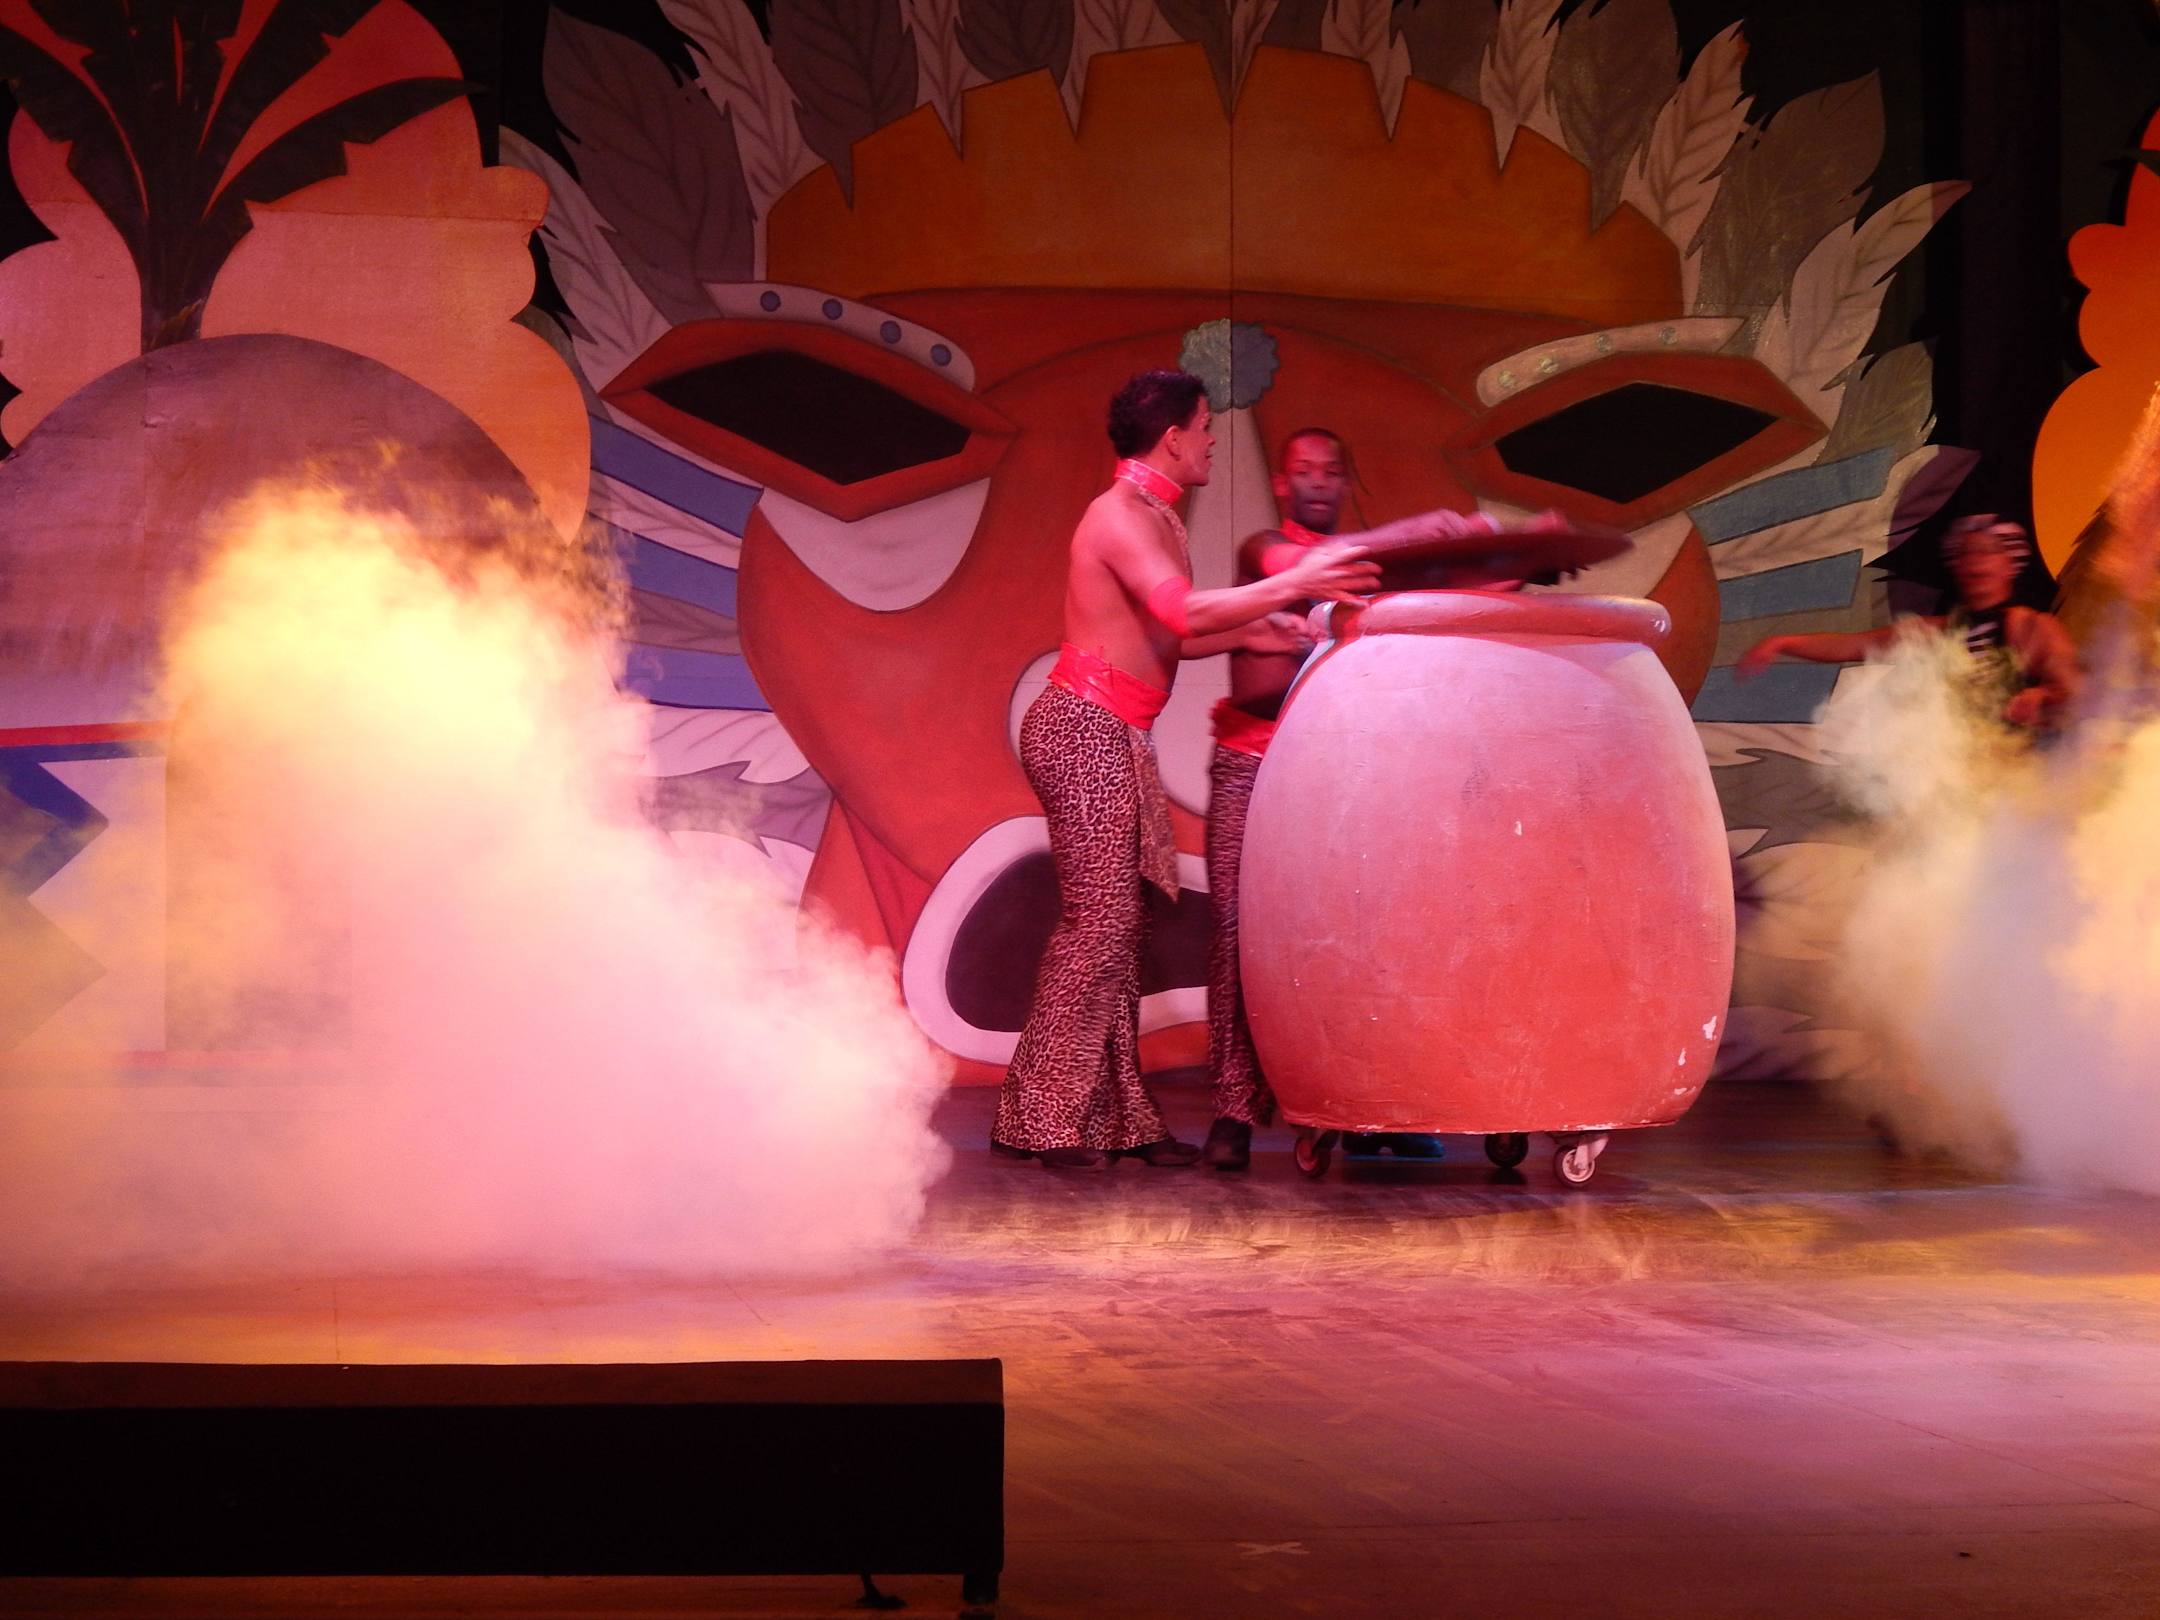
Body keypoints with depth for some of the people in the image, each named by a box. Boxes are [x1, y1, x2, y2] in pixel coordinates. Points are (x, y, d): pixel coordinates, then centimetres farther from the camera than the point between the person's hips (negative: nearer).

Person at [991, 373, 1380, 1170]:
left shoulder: (1155, 517, 19)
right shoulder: (1120, 514, -13)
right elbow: (1184, 612, -27)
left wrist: (1252, 633, 9)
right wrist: (1295, 583, -21)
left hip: (1116, 738, 10)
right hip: (1087, 727, -10)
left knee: (1121, 924, 8)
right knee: (1100, 919, -10)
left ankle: (1116, 1116, 10)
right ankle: (1045, 1120, -6)